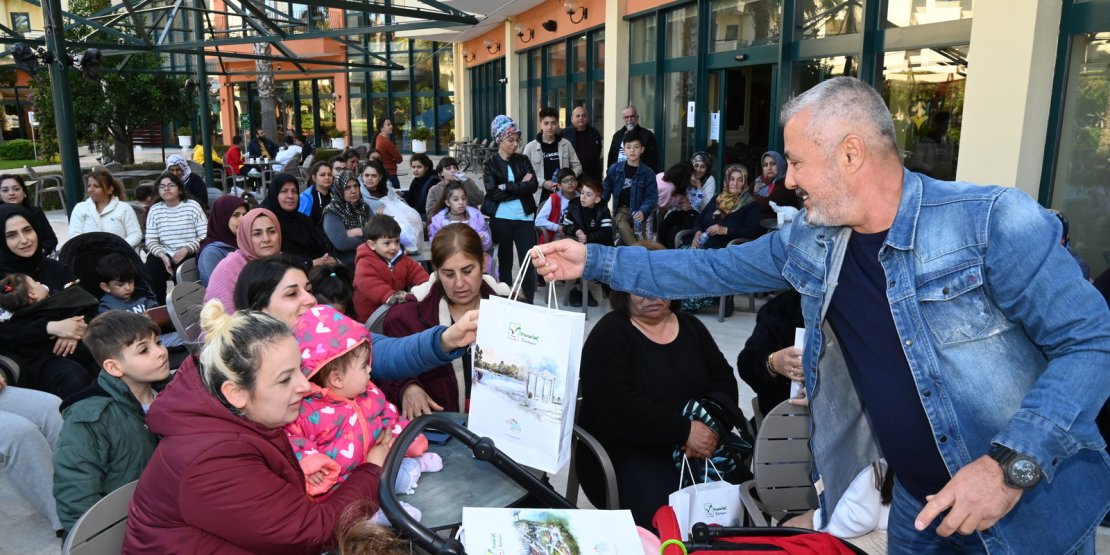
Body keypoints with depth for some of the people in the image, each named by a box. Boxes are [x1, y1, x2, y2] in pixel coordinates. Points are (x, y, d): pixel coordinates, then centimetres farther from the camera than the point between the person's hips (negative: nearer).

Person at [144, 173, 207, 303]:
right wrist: (163, 256, -14)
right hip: (165, 254, 3)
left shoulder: (192, 206, 0)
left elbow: (205, 236, -7)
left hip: (190, 255, -3)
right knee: (151, 271, -23)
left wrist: (186, 249, -18)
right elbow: (151, 241, 3)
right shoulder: (154, 210, 9)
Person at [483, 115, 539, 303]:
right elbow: (493, 192, -12)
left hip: (524, 218, 2)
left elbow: (533, 185, -5)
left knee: (528, 261, -2)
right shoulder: (490, 164, 1)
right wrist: (521, 186, -10)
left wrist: (507, 186, -11)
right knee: (505, 261, 9)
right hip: (501, 219, -2)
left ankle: (529, 303, 4)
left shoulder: (523, 160, 8)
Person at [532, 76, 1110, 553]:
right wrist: (595, 261, 2)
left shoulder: (994, 222, -19)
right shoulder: (808, 242, -2)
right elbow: (708, 270, 5)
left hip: (1035, 507, -4)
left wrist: (1013, 462, -27)